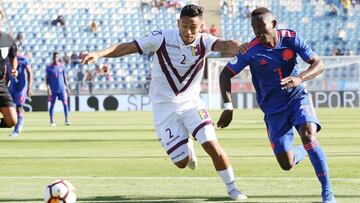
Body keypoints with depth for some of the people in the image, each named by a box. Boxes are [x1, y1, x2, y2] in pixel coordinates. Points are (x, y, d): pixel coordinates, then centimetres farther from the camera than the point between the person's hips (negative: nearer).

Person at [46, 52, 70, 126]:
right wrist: (48, 88, -9)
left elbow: (65, 77, 12)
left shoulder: (62, 66, 6)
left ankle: (67, 120, -5)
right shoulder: (49, 67, 0)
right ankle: (51, 121, 11)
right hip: (53, 89, -1)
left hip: (62, 89, 1)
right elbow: (47, 79, 1)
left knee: (65, 103, -8)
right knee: (52, 105, 3)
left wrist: (67, 87, 8)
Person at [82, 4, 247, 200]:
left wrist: (236, 47, -61)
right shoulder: (163, 38, -16)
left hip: (190, 101, 1)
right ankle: (187, 147, 34)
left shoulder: (203, 41, -13)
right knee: (182, 162, -5)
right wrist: (98, 54, -33)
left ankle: (232, 188, 9)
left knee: (212, 145, -14)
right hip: (164, 105, -1)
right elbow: (126, 47, -19)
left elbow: (222, 44, -36)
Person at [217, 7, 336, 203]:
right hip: (273, 109, 0)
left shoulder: (291, 38, -11)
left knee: (308, 137, -29)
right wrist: (228, 107, -19)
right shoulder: (251, 51, -14)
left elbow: (318, 64, -12)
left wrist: (299, 78, -32)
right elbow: (225, 74, -7)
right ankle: (303, 152, 34)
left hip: (298, 97, 0)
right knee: (286, 164, -5)